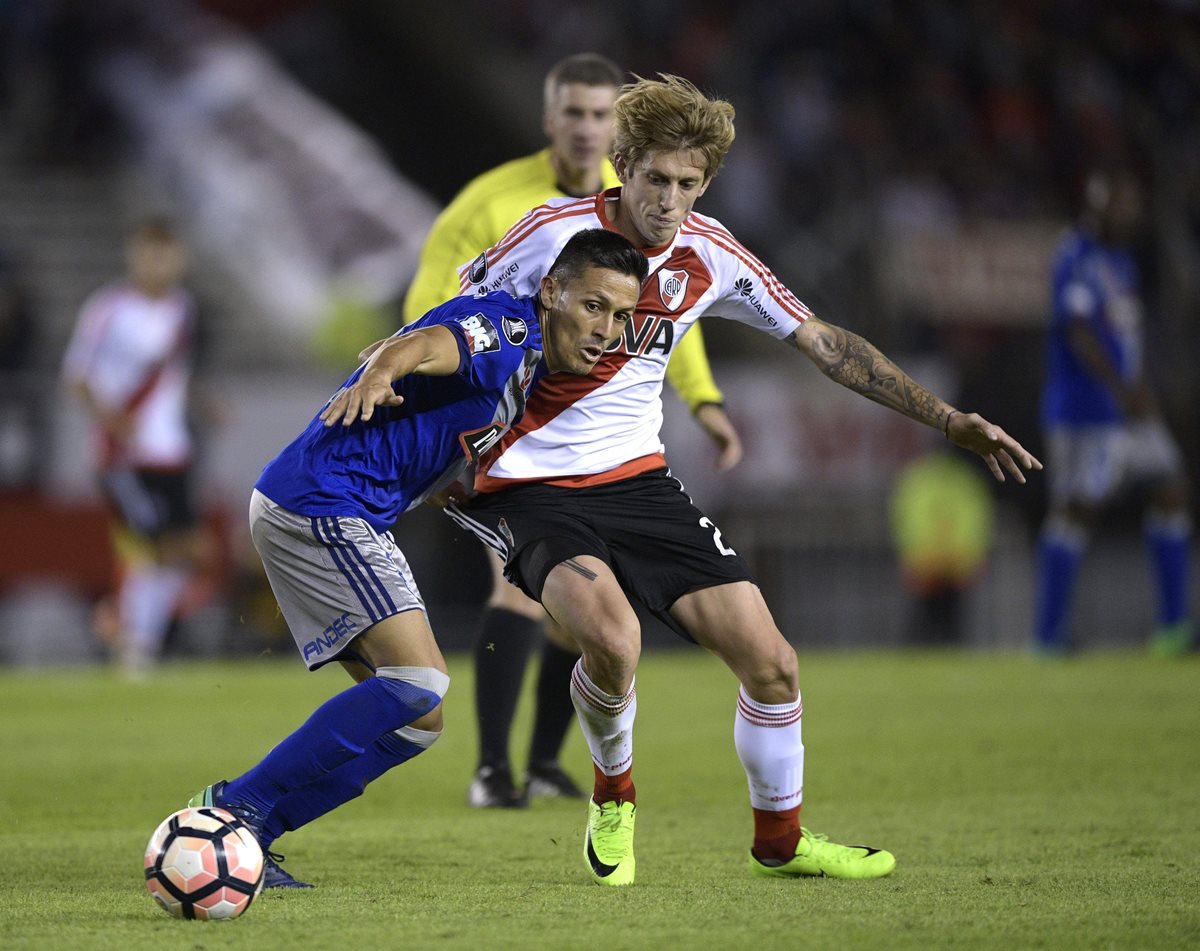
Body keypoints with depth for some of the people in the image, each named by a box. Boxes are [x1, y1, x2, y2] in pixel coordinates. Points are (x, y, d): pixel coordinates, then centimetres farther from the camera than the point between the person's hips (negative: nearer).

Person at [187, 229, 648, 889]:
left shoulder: (530, 362, 17)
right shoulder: (508, 328, -13)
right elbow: (430, 344, -36)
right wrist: (378, 376, -56)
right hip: (323, 505, -10)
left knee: (416, 720, 9)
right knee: (418, 682, -21)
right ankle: (237, 807, -17)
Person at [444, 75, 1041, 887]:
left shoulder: (710, 255, -1)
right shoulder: (557, 233, -16)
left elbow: (823, 342, 7)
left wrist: (949, 419, 3)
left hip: (636, 479, 5)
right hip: (531, 484, -5)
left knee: (770, 660, -3)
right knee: (612, 636, -32)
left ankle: (779, 839, 22)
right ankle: (614, 796, -1)